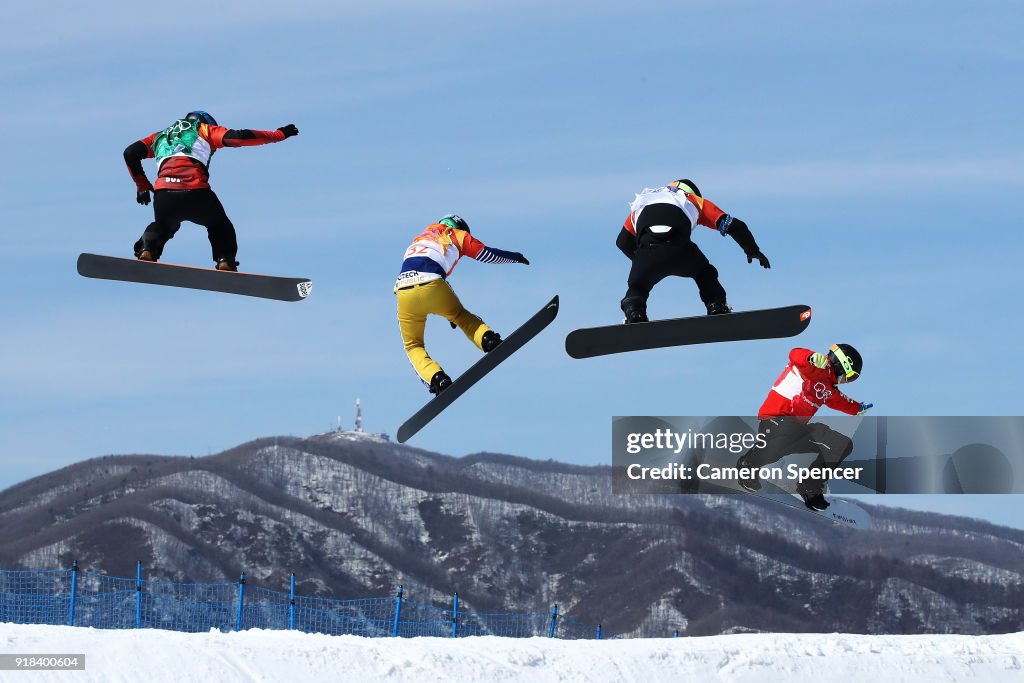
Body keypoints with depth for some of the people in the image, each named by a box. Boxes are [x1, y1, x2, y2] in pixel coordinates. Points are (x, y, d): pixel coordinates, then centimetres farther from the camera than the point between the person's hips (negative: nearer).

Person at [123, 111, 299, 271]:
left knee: (163, 226, 34)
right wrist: (278, 135, 17)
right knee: (220, 227, 25)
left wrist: (142, 186, 37)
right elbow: (237, 137, 11)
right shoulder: (204, 129, 24)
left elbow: (130, 153, 28)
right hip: (196, 192, -3)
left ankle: (147, 249, 6)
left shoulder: (161, 136, 35)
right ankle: (225, 261, 2)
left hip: (163, 193, 3)